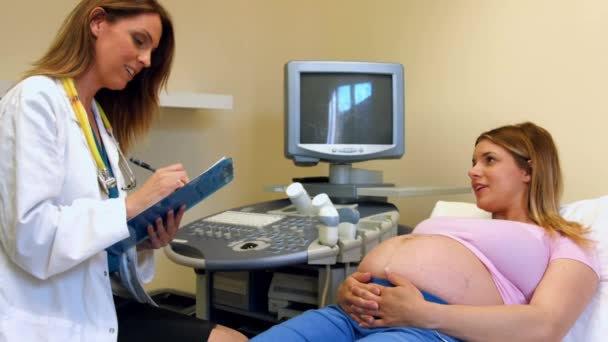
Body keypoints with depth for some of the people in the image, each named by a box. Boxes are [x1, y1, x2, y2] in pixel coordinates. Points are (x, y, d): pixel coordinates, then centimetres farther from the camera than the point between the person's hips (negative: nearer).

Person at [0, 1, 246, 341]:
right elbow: (31, 238, -22)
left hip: (97, 307, 8)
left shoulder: (101, 117, 12)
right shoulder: (36, 98, -12)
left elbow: (96, 230, 11)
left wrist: (144, 243, -6)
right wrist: (132, 204, -21)